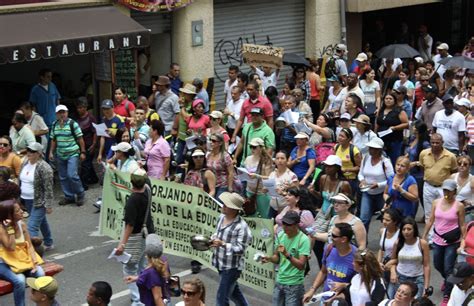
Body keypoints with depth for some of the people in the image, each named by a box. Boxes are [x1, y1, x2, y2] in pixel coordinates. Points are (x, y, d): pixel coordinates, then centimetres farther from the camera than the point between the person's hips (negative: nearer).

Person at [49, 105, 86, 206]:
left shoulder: (72, 123, -9)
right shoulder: (54, 125, 7)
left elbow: (80, 138, -7)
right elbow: (53, 140, 16)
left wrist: (82, 152, -8)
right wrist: (51, 152, 10)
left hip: (73, 154, -6)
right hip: (60, 155, 6)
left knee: (72, 175, -15)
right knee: (63, 177, 9)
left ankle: (80, 195, 3)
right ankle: (69, 196, 20)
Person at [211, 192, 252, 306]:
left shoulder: (242, 227, -23)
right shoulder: (222, 217, 2)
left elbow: (240, 249, -22)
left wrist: (222, 244, -30)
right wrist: (212, 239, -1)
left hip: (232, 267, -8)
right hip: (221, 263, 8)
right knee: (233, 292, 25)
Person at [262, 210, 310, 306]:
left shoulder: (303, 240, -16)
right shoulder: (281, 235, 2)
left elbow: (301, 265, -21)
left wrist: (287, 255, -34)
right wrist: (269, 258, -10)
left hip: (294, 285, -6)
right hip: (279, 281, 6)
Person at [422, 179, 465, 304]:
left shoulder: (459, 206, -11)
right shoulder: (436, 202, -1)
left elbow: (462, 226, -6)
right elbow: (430, 221, 6)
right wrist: (424, 237, 7)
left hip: (452, 242, -4)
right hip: (437, 241, 5)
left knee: (448, 268, -3)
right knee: (438, 265, 20)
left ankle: (447, 295, 10)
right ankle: (448, 281, 50)